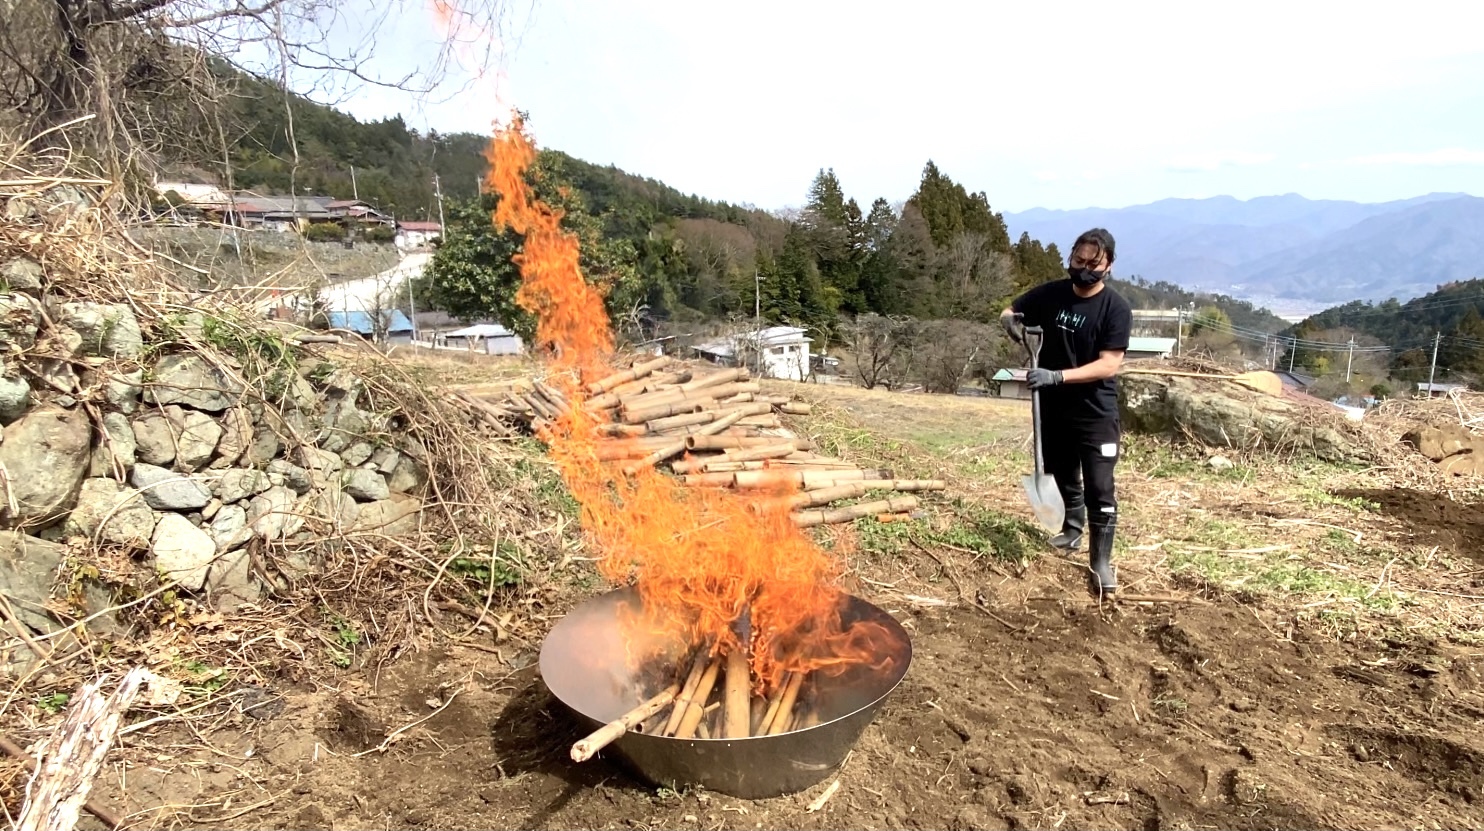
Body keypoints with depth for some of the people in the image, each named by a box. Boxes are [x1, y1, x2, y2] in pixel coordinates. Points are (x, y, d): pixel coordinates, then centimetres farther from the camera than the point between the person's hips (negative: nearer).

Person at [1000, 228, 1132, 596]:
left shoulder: (1116, 309, -13)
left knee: (1100, 489, -4)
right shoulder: (1051, 294, -1)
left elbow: (1109, 365, -20)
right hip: (1053, 408, 5)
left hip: (1096, 413, -4)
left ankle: (1101, 562, 3)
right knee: (1062, 476, 21)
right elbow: (1009, 311, 11)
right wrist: (1011, 321, -15)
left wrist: (1057, 376, -30)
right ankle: (1072, 530, 42)